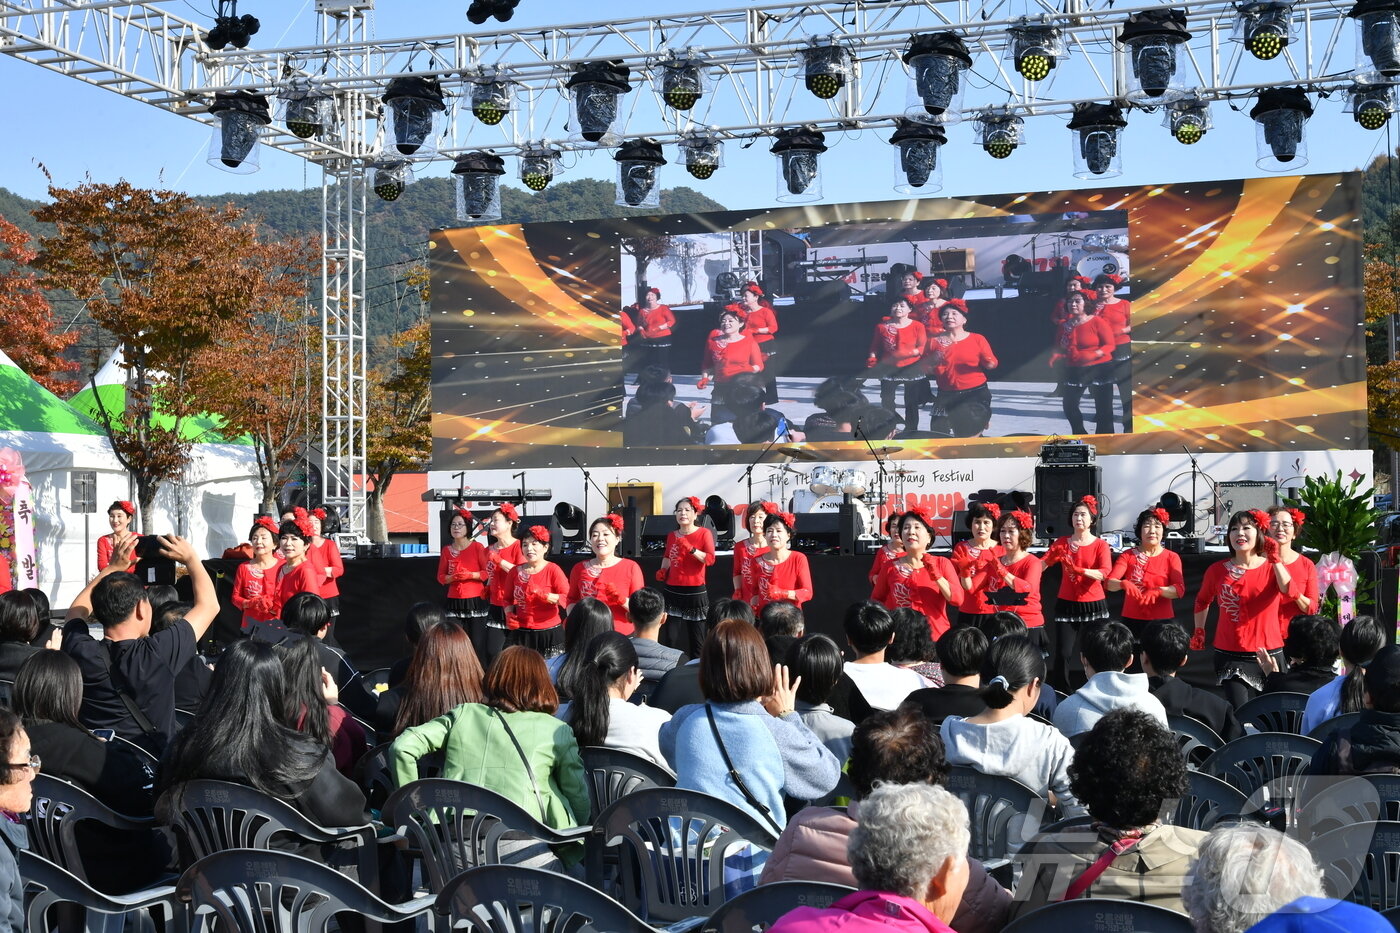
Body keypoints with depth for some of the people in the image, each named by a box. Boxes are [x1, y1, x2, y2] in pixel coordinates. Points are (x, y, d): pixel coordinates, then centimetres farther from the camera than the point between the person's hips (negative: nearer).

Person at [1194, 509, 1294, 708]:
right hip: (1230, 656, 0)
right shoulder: (1217, 570, 4)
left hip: (1268, 653, 1)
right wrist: (1199, 631, 17)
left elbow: (1290, 591, -20)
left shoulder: (1272, 567, 1)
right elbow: (1202, 601, 22)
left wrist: (1275, 560, -22)